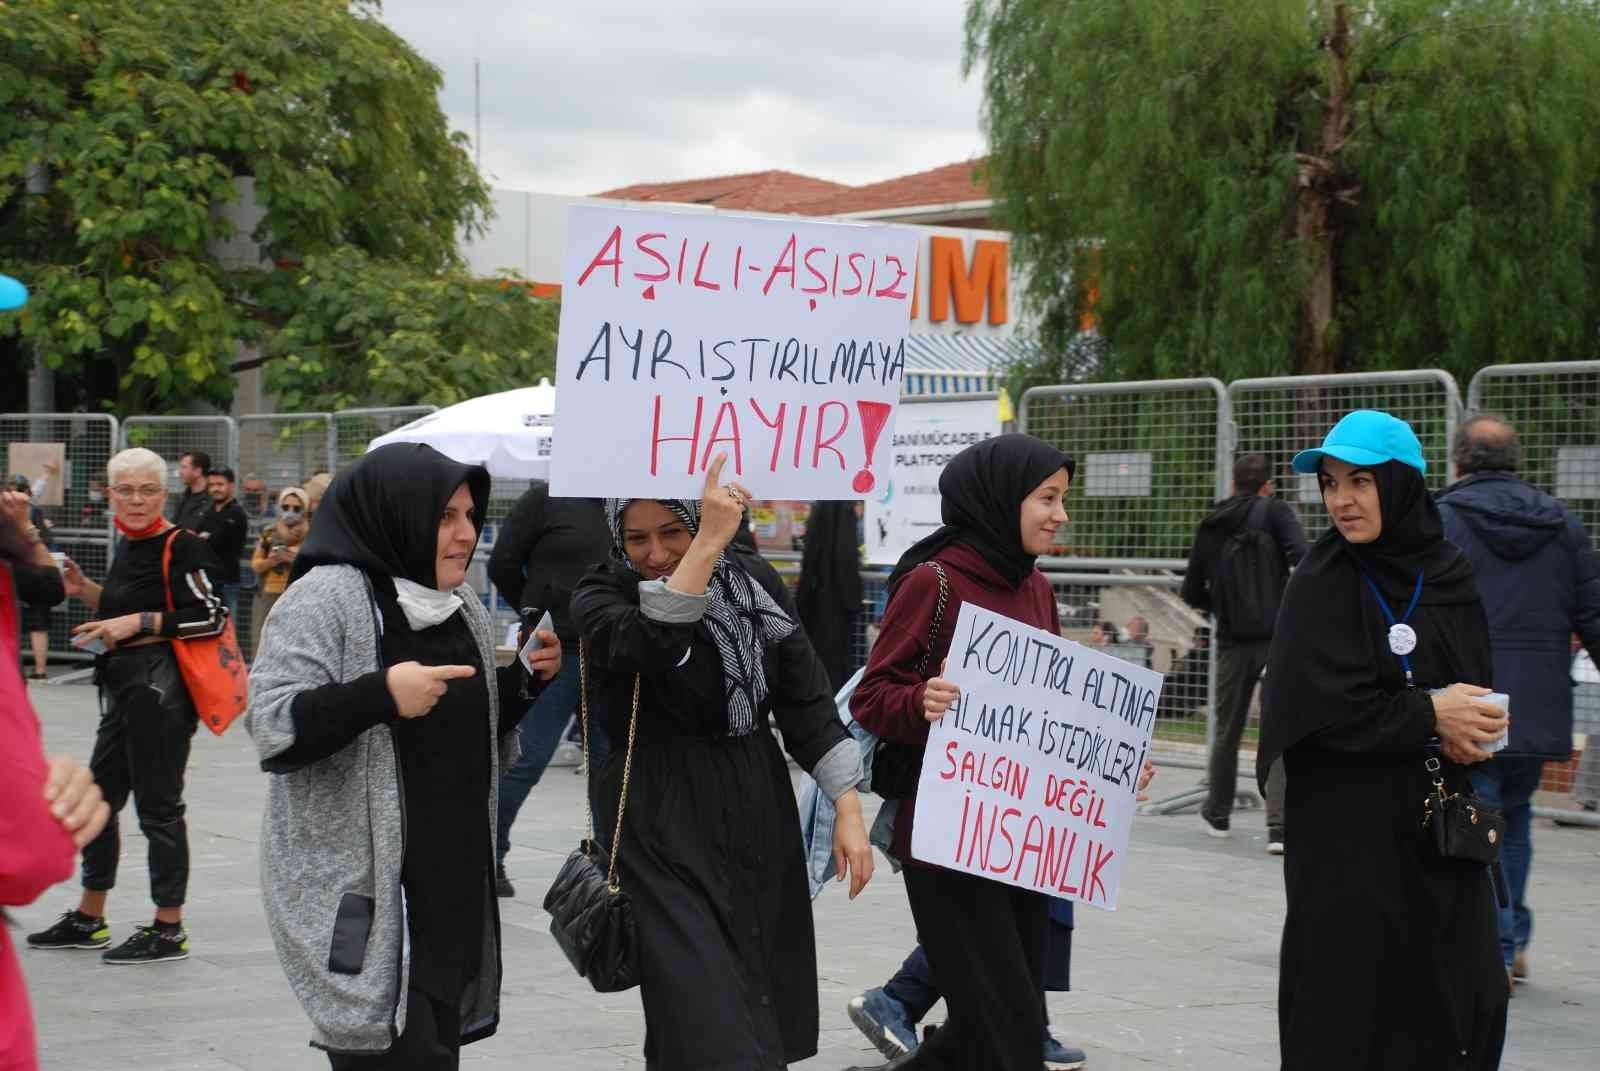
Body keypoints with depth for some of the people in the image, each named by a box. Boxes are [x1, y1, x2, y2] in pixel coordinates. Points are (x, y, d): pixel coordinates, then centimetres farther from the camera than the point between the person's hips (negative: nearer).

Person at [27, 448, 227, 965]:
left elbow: (211, 617, -18)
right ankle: (89, 919, 30)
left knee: (157, 805, -3)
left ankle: (169, 931, 6)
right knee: (98, 798, 16)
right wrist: (86, 590, 10)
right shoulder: (129, 545, 15)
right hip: (124, 687, 10)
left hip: (161, 687, -10)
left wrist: (139, 622, -19)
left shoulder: (181, 546, -13)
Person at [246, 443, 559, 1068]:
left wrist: (520, 679, 6)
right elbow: (271, 729, -17)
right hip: (359, 896, -7)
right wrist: (379, 693, -29)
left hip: (452, 892, 7)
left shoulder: (463, 607, 15)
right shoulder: (326, 597, -8)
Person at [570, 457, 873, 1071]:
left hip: (759, 818, 4)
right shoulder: (601, 598, -6)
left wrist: (847, 807, -1)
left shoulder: (755, 581, 5)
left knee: (767, 1020, 9)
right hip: (663, 830, -4)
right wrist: (710, 544, -33)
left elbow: (806, 698, 5)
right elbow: (649, 646, -29)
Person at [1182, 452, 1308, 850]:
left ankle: (1217, 814, 32)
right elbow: (1303, 557, -19)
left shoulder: (1210, 527, 10)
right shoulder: (1275, 512, -2)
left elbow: (1192, 593, 13)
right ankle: (1279, 826, -12)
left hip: (1233, 643, 3)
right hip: (1279, 640, -3)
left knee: (1227, 731, 18)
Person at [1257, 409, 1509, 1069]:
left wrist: (1468, 731, -9)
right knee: (1346, 1011, 0)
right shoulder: (1323, 584, -7)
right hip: (1348, 834, -5)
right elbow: (1317, 704, -15)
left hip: (1440, 824, 5)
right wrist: (1427, 716, -15)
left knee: (1471, 1009, 5)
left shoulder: (1449, 575, 7)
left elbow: (1475, 688, 13)